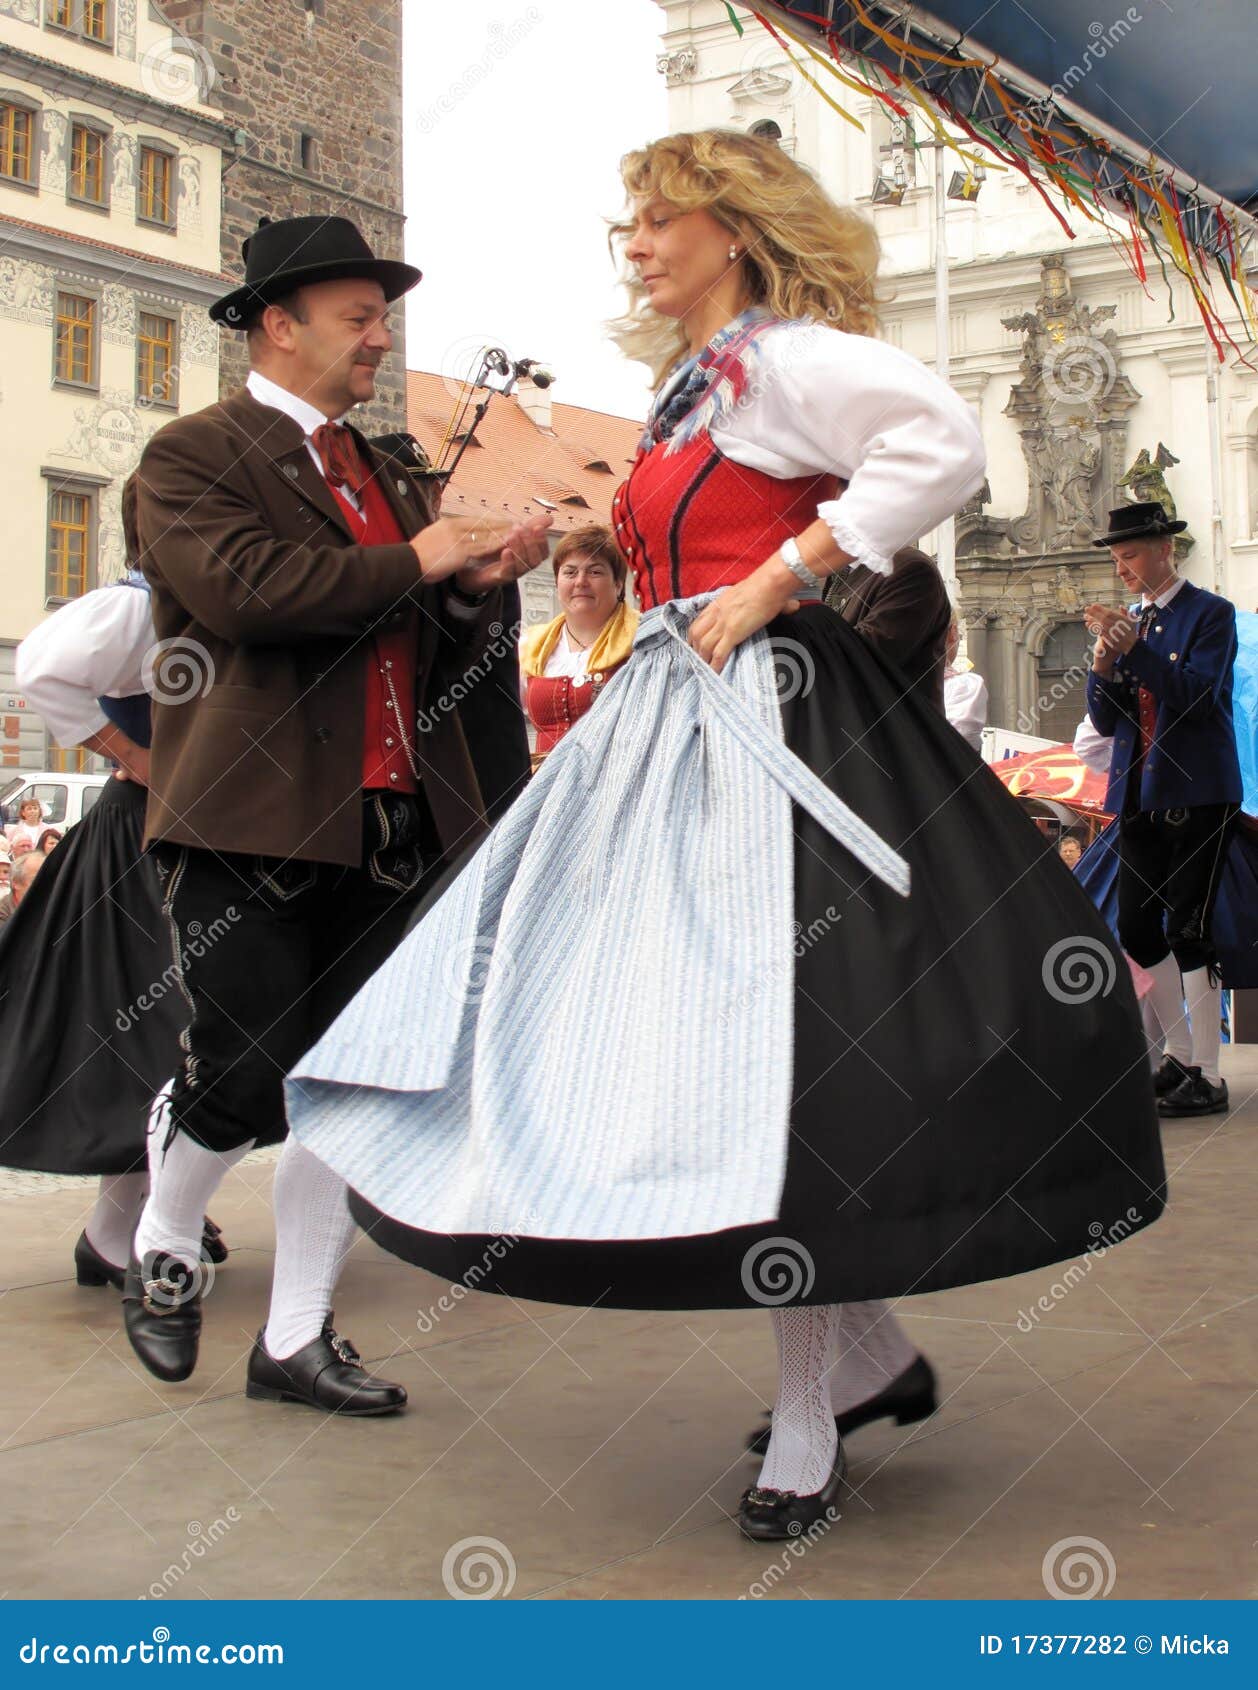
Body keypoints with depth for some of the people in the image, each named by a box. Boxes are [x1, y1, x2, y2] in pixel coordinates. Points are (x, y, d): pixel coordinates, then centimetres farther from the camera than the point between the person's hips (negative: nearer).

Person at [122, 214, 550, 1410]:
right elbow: (244, 588, -19)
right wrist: (411, 561, -11)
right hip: (247, 821, -7)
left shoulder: (382, 478, 22)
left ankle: (296, 1338, 18)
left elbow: (440, 659, 23)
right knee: (239, 1076, -6)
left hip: (381, 824, 7)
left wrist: (477, 586, 2)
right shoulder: (194, 455, 0)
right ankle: (161, 1249, 26)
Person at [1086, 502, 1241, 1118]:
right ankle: (1179, 1052, 21)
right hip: (1140, 796, 7)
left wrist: (1134, 647, -23)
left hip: (1197, 795, -7)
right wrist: (1103, 662, -8)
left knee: (1188, 930, -8)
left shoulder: (1210, 614, -3)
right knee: (1136, 929, 7)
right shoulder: (1129, 623, 15)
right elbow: (1106, 721, 10)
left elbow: (1198, 693, -17)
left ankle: (1207, 1076, -2)